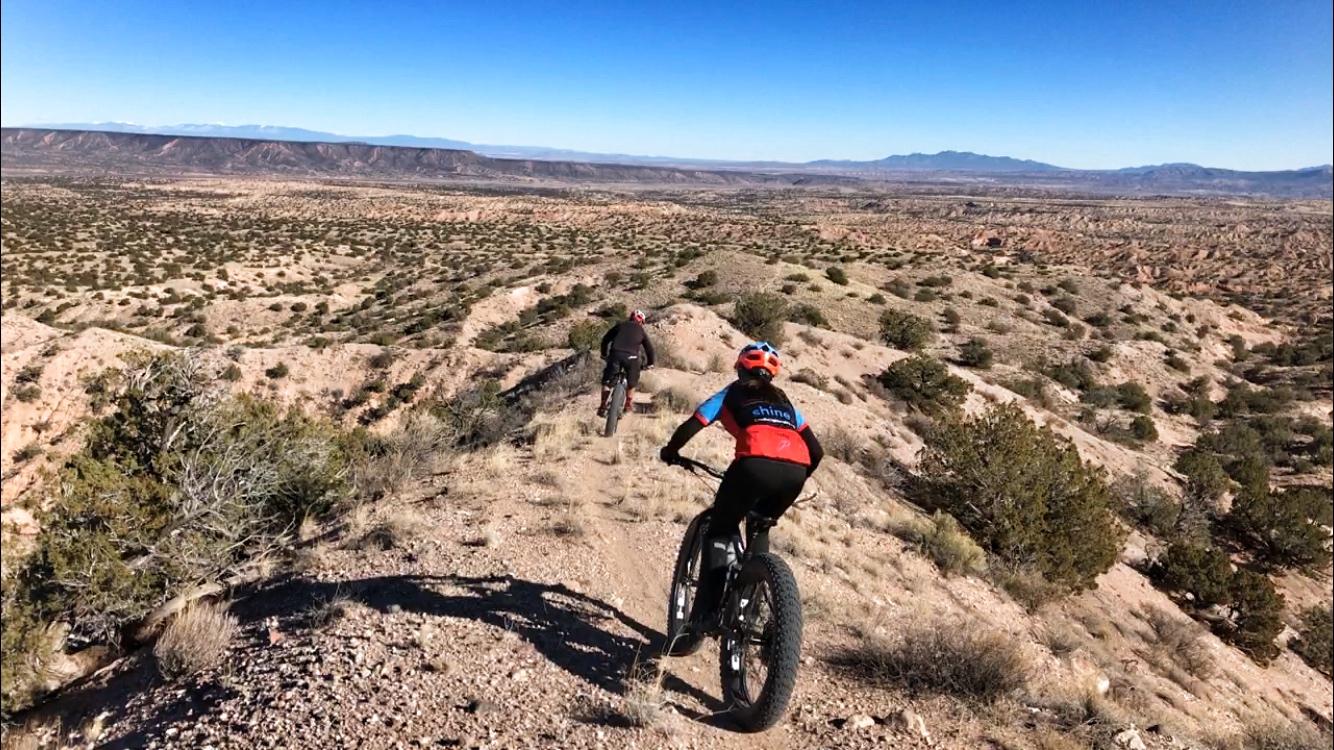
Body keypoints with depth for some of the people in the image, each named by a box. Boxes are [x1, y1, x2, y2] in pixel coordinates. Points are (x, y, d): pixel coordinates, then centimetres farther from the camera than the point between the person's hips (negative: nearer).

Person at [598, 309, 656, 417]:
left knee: (607, 381, 12)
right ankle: (628, 406, 25)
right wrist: (650, 363, 36)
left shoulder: (620, 325, 22)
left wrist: (604, 354, 31)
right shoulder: (641, 331, 22)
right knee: (631, 383, 23)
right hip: (631, 357, 0)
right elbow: (649, 348, 23)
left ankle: (603, 407, 4)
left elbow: (605, 339, 20)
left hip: (616, 354, 0)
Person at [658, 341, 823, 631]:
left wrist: (671, 451, 32)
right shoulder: (783, 400, 33)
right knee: (760, 529, 30)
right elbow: (816, 450, 26)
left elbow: (690, 427, 13)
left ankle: (708, 610, 7)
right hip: (795, 470, 4)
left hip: (756, 464, -4)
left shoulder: (732, 393, 23)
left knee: (720, 529, 17)